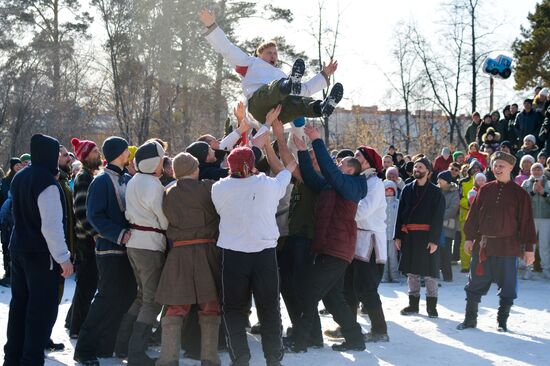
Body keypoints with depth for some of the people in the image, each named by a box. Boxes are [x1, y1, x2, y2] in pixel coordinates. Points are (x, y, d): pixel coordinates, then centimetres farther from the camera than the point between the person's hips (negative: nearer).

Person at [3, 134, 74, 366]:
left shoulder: (19, 177, 7)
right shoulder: (47, 182, -20)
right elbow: (51, 225, -24)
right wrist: (63, 257, -21)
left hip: (18, 249, 9)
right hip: (41, 254, -9)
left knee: (20, 303, 15)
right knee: (43, 307, -2)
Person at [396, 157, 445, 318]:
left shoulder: (435, 192, 0)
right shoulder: (408, 189, 11)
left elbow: (438, 218, -5)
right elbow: (400, 213, 11)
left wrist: (434, 240, -13)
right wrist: (398, 236, 5)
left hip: (427, 235, -4)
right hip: (409, 235, 4)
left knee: (429, 272, -3)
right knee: (412, 271, 8)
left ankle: (431, 305, 5)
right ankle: (413, 304, 17)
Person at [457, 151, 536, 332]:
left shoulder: (520, 193, -1)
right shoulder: (485, 190, 7)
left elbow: (526, 221, -2)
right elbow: (474, 214, 10)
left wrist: (528, 248, -5)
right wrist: (470, 237, 5)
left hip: (507, 247, -2)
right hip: (483, 245, 3)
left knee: (507, 287, 5)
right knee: (475, 284, 6)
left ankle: (502, 321, 18)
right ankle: (470, 319, 16)